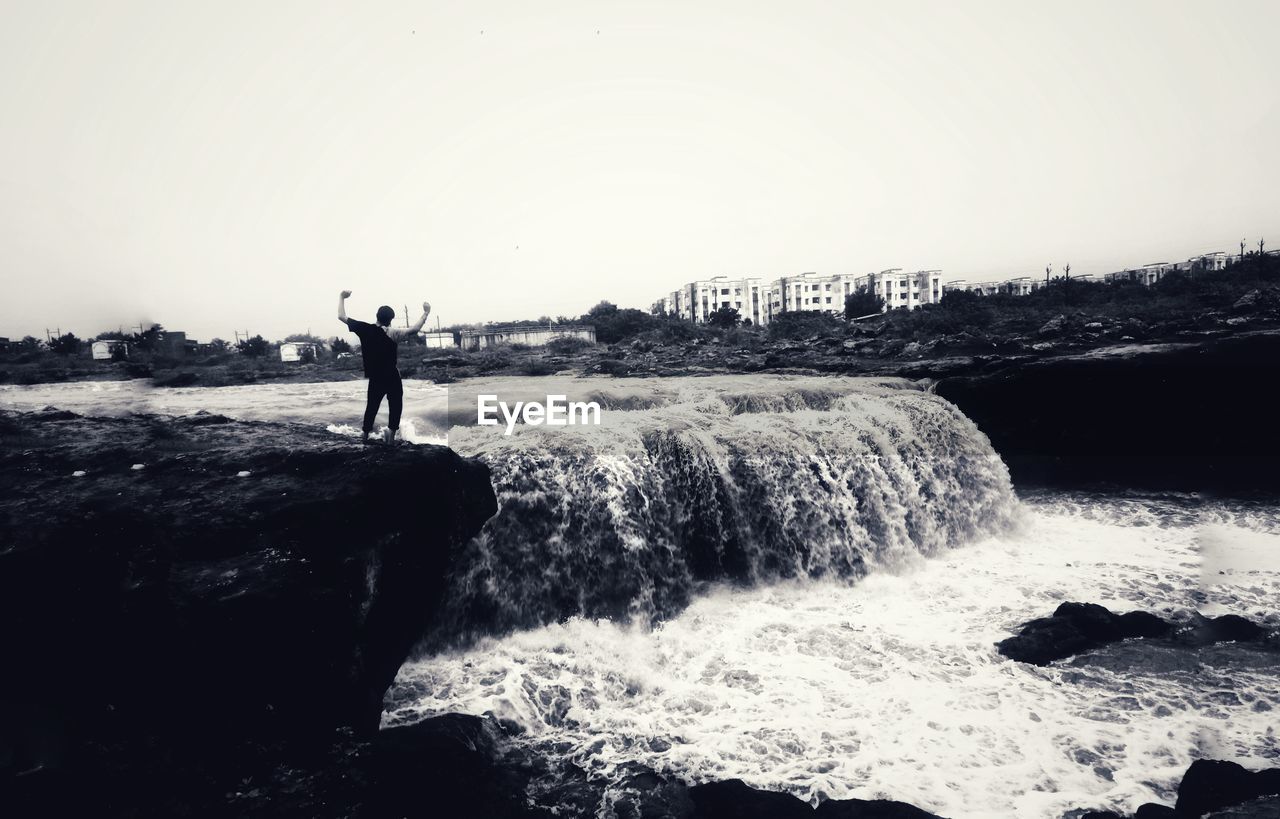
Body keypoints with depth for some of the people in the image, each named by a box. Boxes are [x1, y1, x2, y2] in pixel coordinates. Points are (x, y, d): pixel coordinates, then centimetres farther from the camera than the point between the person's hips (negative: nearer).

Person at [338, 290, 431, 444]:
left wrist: (342, 297, 8)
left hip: (375, 378, 4)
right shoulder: (392, 333, -19)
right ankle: (391, 437, 6)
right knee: (395, 406, 12)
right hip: (392, 377, -4)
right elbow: (414, 329, -29)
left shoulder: (364, 329, -9)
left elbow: (341, 316, -4)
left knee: (372, 405, 20)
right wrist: (426, 313, -20)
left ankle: (365, 435, 28)